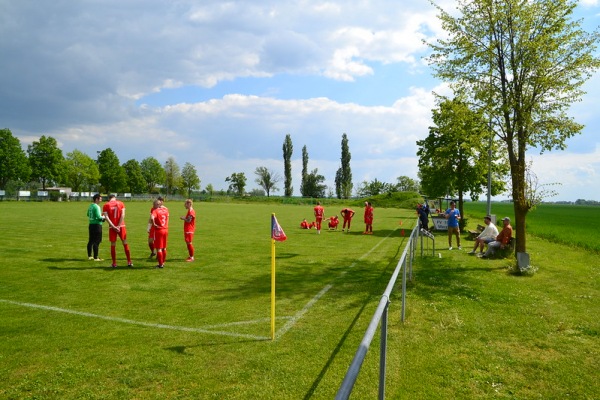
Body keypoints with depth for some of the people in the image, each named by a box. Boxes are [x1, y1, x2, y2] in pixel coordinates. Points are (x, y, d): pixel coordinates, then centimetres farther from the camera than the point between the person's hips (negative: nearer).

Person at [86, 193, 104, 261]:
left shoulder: (90, 206, 11)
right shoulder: (96, 207, -16)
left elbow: (88, 215, 24)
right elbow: (99, 217, -22)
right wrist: (103, 217, -4)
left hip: (91, 224, 9)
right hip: (97, 225, -9)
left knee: (91, 241, 15)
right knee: (96, 242, -4)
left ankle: (89, 256, 23)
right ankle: (95, 257, -2)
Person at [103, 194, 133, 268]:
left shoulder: (106, 205, 4)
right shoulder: (121, 203, 5)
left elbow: (106, 217, -7)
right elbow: (123, 215, -6)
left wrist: (114, 227, -10)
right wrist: (119, 226, -9)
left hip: (112, 227, 0)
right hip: (121, 226, 0)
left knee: (113, 245, 8)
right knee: (125, 243, 8)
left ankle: (114, 263, 11)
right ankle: (129, 262, 9)